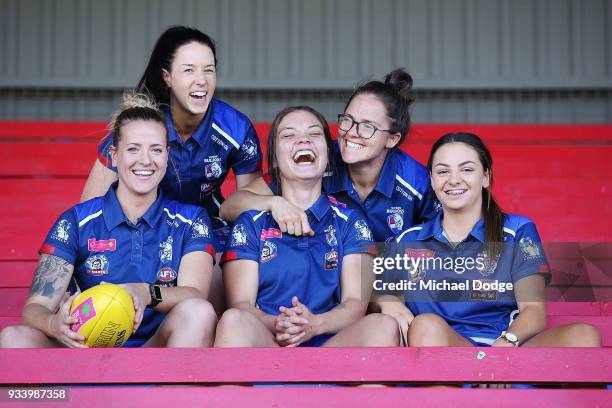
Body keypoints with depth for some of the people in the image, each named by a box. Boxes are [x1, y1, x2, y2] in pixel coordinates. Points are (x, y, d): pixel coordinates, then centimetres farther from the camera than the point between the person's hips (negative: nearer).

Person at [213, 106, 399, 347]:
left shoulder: (350, 222, 18)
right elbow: (240, 303, 4)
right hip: (266, 342, 0)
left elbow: (356, 302, 5)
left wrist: (315, 324, -18)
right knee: (233, 321, -34)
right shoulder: (251, 224, 16)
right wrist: (276, 325, -21)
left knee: (384, 326, -30)